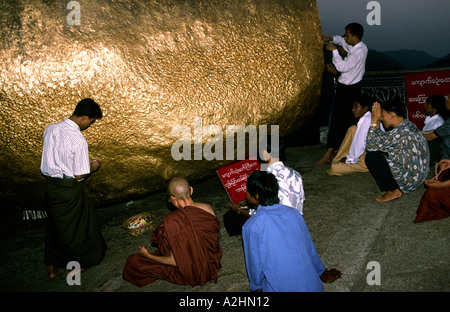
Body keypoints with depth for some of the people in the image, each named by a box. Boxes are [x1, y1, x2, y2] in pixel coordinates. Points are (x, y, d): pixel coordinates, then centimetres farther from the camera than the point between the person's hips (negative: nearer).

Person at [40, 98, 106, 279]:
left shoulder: (51, 129, -2)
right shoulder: (79, 141, -24)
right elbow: (79, 175, -20)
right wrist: (92, 167, 1)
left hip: (50, 184, 7)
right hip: (69, 189, -7)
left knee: (54, 223, 23)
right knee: (75, 225, 16)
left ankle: (51, 266, 37)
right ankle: (77, 263, 36)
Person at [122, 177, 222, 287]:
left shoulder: (172, 222, -32)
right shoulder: (208, 208, -16)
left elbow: (175, 262, -22)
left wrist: (147, 255, -7)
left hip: (190, 273, -6)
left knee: (132, 261, 2)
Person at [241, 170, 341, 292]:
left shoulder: (252, 226, -13)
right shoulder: (295, 213, 1)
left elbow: (255, 264, -3)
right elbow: (310, 249, 12)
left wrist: (257, 287, 17)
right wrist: (322, 274, 29)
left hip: (280, 288, -4)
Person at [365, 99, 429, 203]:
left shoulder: (400, 133, -26)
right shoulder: (408, 125, 5)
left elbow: (370, 145, -17)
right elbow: (383, 139, 15)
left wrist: (374, 121, -11)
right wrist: (377, 123, 6)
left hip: (410, 180, -10)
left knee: (371, 156, -14)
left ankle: (394, 191, -2)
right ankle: (396, 187, 13)